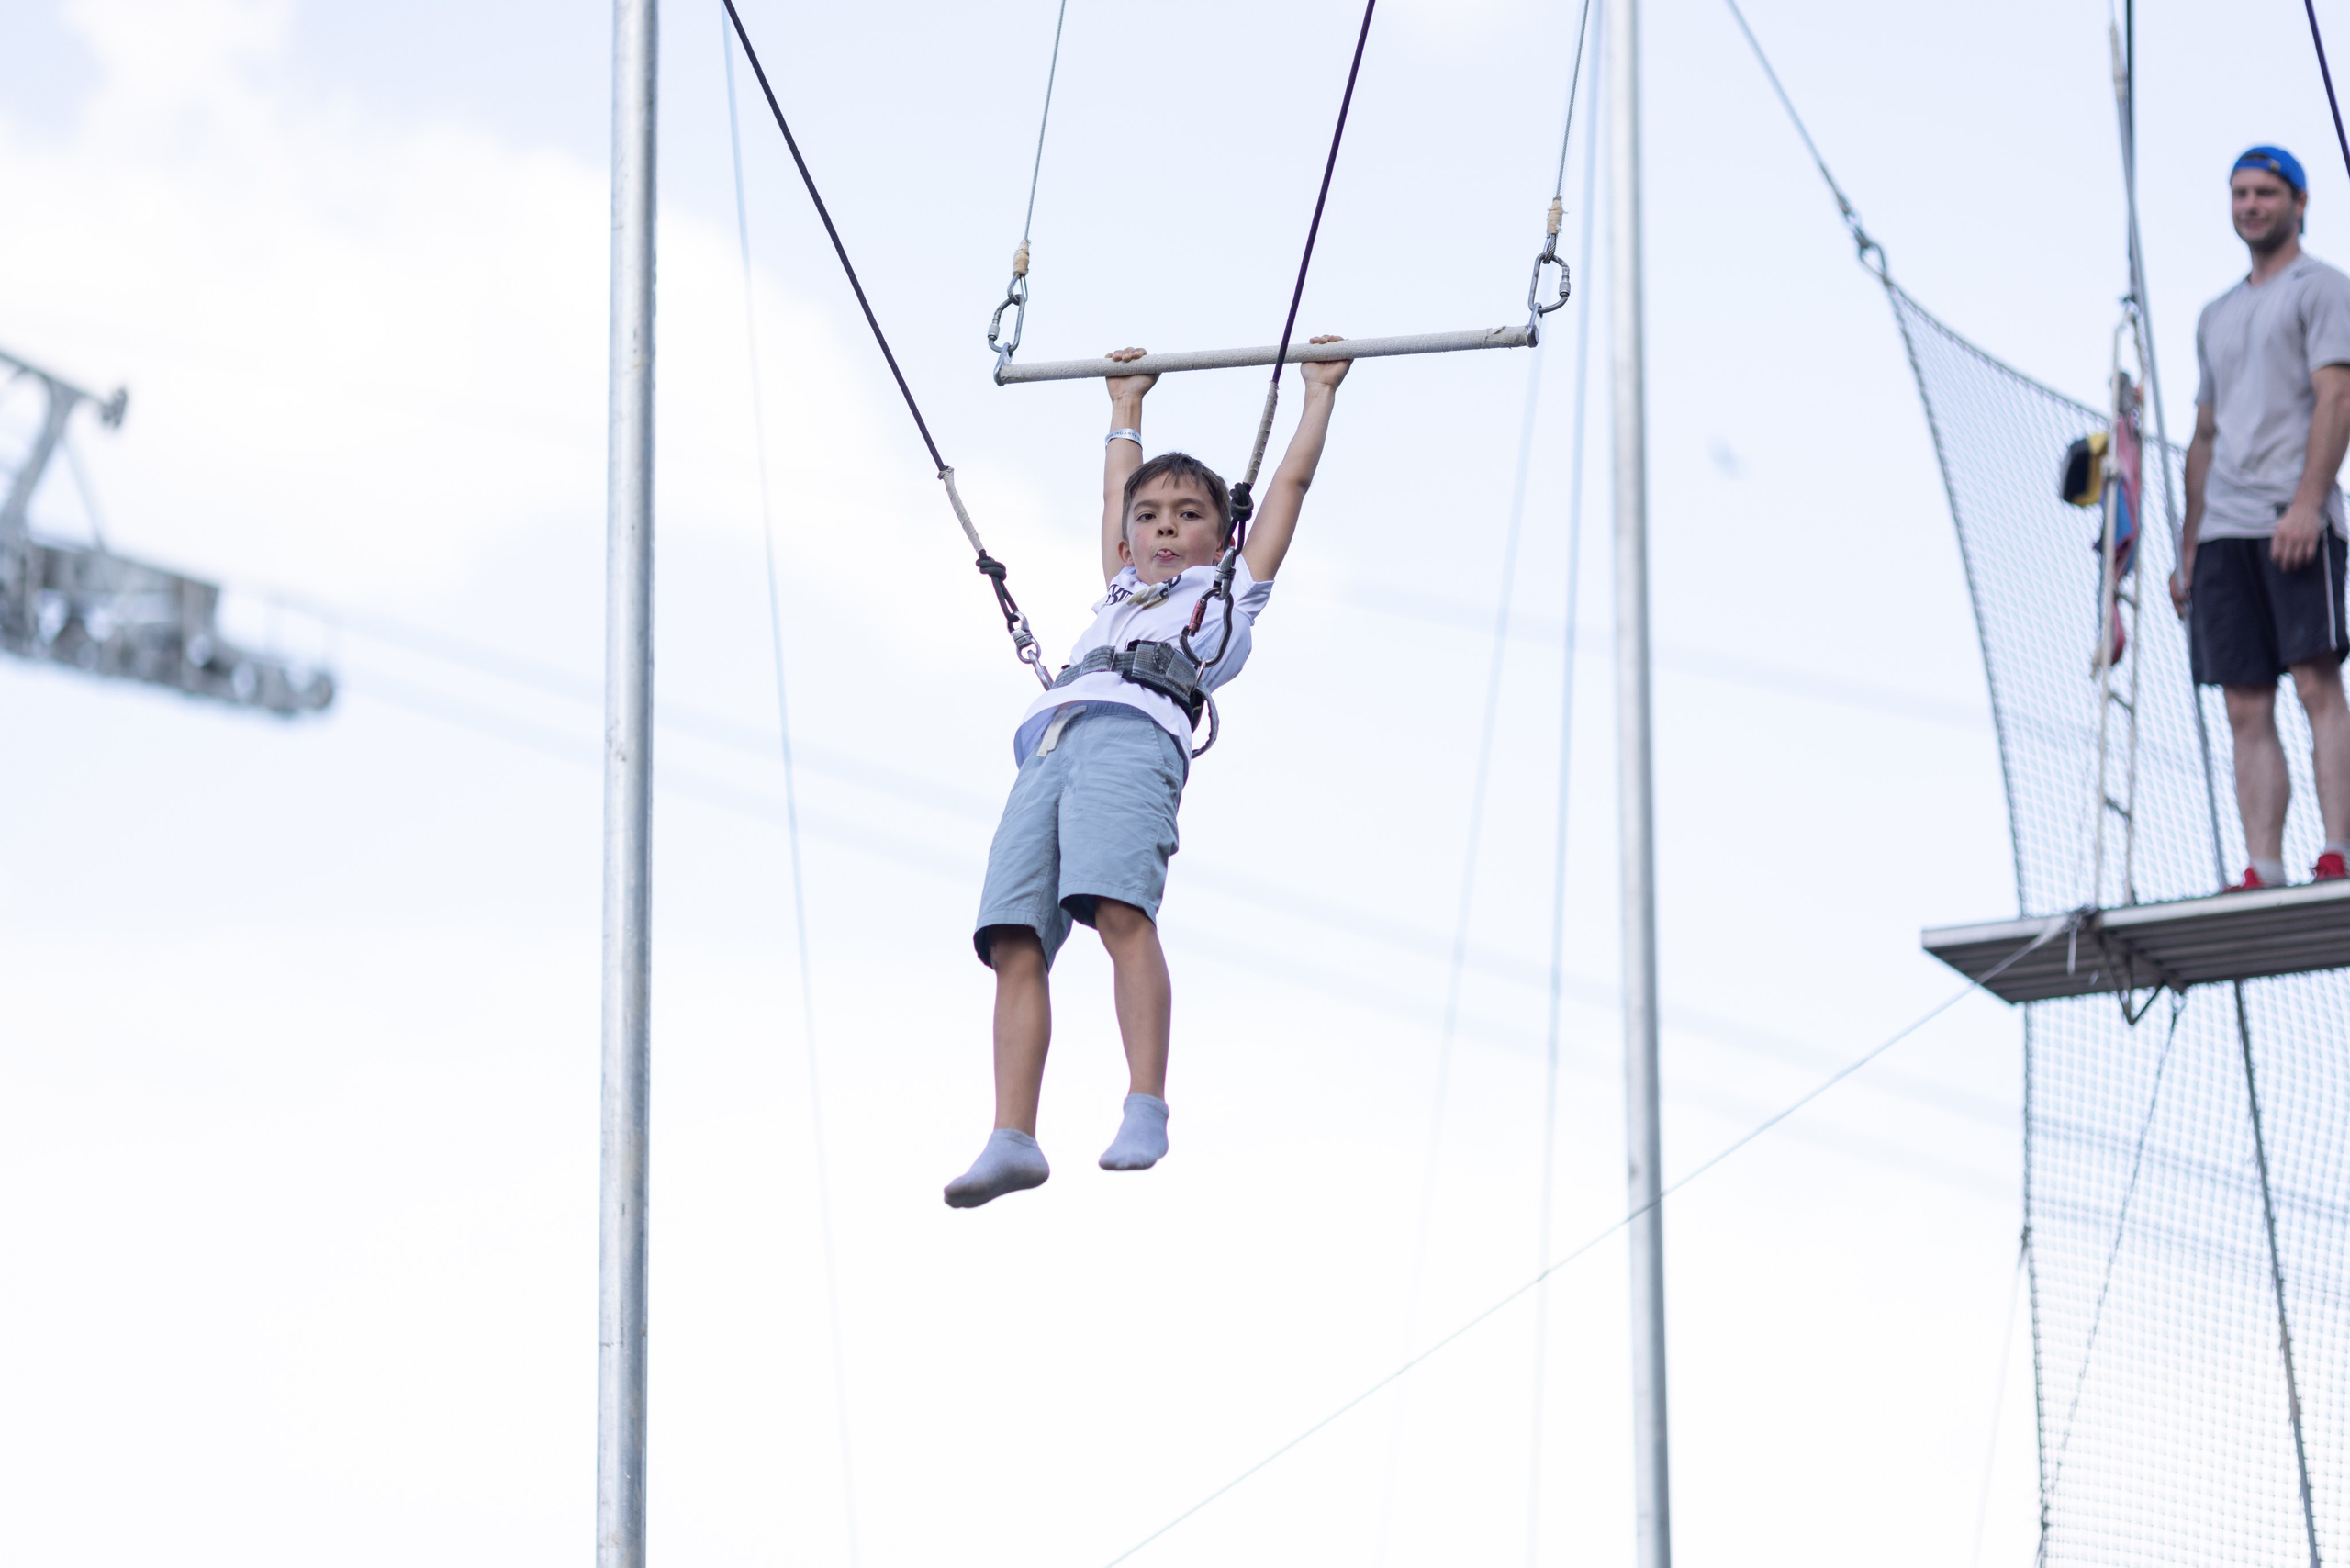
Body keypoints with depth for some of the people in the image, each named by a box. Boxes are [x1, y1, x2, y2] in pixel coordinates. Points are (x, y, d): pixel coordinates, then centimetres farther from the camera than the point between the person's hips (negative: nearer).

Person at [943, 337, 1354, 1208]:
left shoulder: (1232, 593, 29)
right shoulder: (1122, 596, 42)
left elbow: (1292, 482, 36)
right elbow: (1115, 494, 58)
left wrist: (1320, 391, 45)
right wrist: (1126, 407, 68)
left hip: (1134, 735, -5)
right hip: (1047, 750, 5)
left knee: (1120, 908, -28)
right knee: (1014, 944, -12)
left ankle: (1146, 1111, -33)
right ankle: (1012, 1138, -20)